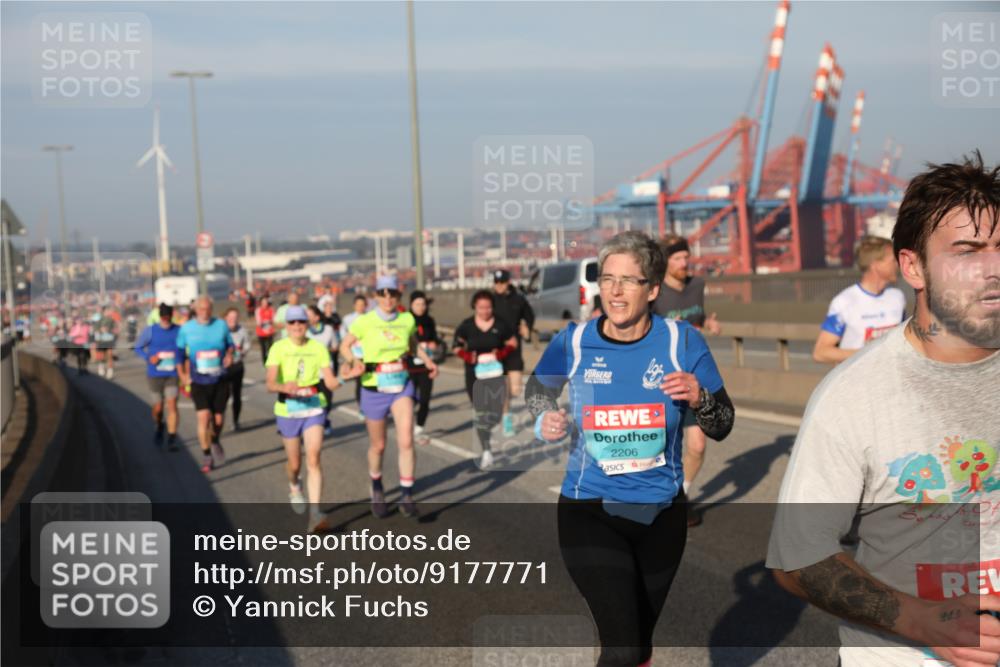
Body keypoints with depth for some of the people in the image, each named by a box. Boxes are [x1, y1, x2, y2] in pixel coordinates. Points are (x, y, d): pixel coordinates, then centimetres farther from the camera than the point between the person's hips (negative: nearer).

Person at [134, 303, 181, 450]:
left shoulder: (179, 331, 0)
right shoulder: (150, 331, -2)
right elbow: (138, 347, 4)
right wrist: (148, 358, -13)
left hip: (172, 375, 0)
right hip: (155, 375, 0)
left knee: (172, 405, -13)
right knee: (158, 407, 8)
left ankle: (172, 440, -8)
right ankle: (159, 427, 41)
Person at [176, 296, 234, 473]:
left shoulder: (221, 325, 0)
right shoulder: (186, 328, -1)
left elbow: (230, 344, 12)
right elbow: (180, 351, 10)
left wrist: (229, 354, -11)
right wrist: (182, 374, 3)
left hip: (220, 380, 1)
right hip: (199, 382, -1)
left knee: (218, 418, 6)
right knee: (203, 417, -14)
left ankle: (215, 441, 40)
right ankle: (206, 456, -1)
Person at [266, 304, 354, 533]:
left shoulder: (319, 348, -3)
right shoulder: (279, 348, -8)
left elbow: (330, 382, -7)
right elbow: (270, 383, -18)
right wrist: (284, 387, -40)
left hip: (314, 408, 0)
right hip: (288, 410, 0)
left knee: (313, 460, -16)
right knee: (295, 463, 13)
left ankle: (315, 514, -19)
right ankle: (294, 487, 50)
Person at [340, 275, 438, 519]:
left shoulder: (407, 320, -1)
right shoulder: (365, 321, -11)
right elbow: (345, 346, 0)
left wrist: (427, 361, 4)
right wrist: (354, 360, -20)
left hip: (402, 385, 2)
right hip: (374, 389, -2)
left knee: (406, 441, -14)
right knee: (378, 445, 11)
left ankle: (407, 496, -3)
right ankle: (376, 488, 39)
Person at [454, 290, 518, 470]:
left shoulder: (501, 325, -1)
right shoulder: (466, 326, -1)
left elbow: (512, 343, 8)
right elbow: (457, 347, 8)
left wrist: (501, 353, -11)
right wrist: (468, 357, -12)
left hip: (496, 374, 0)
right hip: (475, 374, 0)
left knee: (495, 412, -4)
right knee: (480, 412, -2)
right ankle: (486, 451, 5)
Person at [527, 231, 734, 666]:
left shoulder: (681, 342, -9)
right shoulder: (573, 342, -9)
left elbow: (723, 427, -3)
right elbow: (537, 388, 12)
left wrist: (698, 399, -24)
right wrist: (546, 418, -9)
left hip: (661, 512, 2)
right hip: (590, 511, -2)